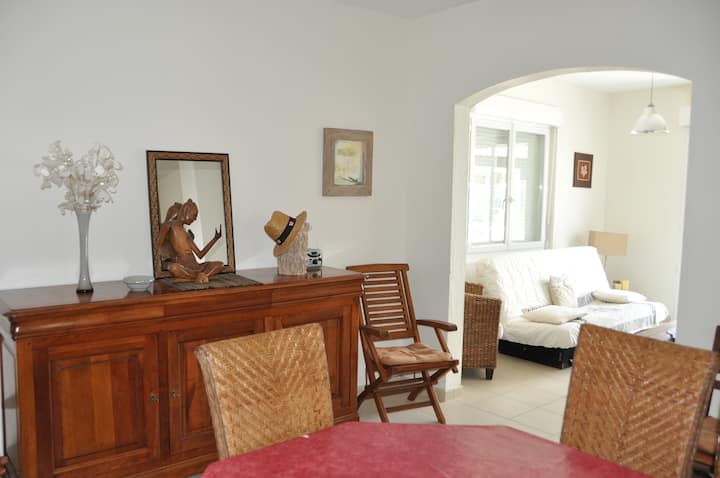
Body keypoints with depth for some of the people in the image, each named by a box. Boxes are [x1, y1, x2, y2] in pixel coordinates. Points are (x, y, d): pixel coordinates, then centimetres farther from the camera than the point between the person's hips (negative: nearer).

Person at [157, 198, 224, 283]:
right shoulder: (169, 225, 4)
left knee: (220, 264, -5)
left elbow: (200, 254, 21)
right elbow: (159, 245, -5)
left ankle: (198, 277, -26)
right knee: (173, 267, -39)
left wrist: (215, 238, 19)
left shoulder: (186, 232, 24)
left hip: (194, 268, 7)